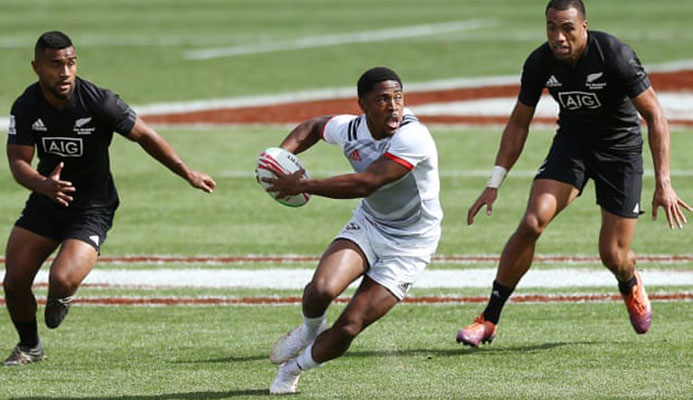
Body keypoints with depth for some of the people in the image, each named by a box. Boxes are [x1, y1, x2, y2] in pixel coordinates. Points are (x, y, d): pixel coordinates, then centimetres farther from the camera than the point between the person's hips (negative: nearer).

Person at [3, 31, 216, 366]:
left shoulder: (99, 102, -20)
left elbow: (144, 136, -9)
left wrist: (187, 174, -7)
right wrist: (43, 185, -36)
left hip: (92, 209, -4)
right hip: (46, 201, 4)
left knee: (62, 281, -24)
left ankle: (59, 299, 17)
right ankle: (29, 346, 29)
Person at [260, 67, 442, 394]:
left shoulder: (412, 138, -29)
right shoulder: (350, 130, -9)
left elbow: (364, 184, -36)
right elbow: (314, 126, 16)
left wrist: (303, 185, -32)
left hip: (409, 246, -4)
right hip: (368, 224, 4)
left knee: (348, 328, -10)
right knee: (322, 288, -25)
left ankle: (294, 368, 19)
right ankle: (311, 329, 12)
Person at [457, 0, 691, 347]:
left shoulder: (614, 55, -26)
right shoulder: (539, 64, -14)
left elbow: (654, 116, -20)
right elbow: (519, 124, 1)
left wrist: (663, 184, -25)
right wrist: (494, 183, -5)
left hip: (621, 147, -3)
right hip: (572, 142, 3)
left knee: (613, 256, -3)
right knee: (532, 223, -19)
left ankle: (631, 286, 37)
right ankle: (488, 320, -11)